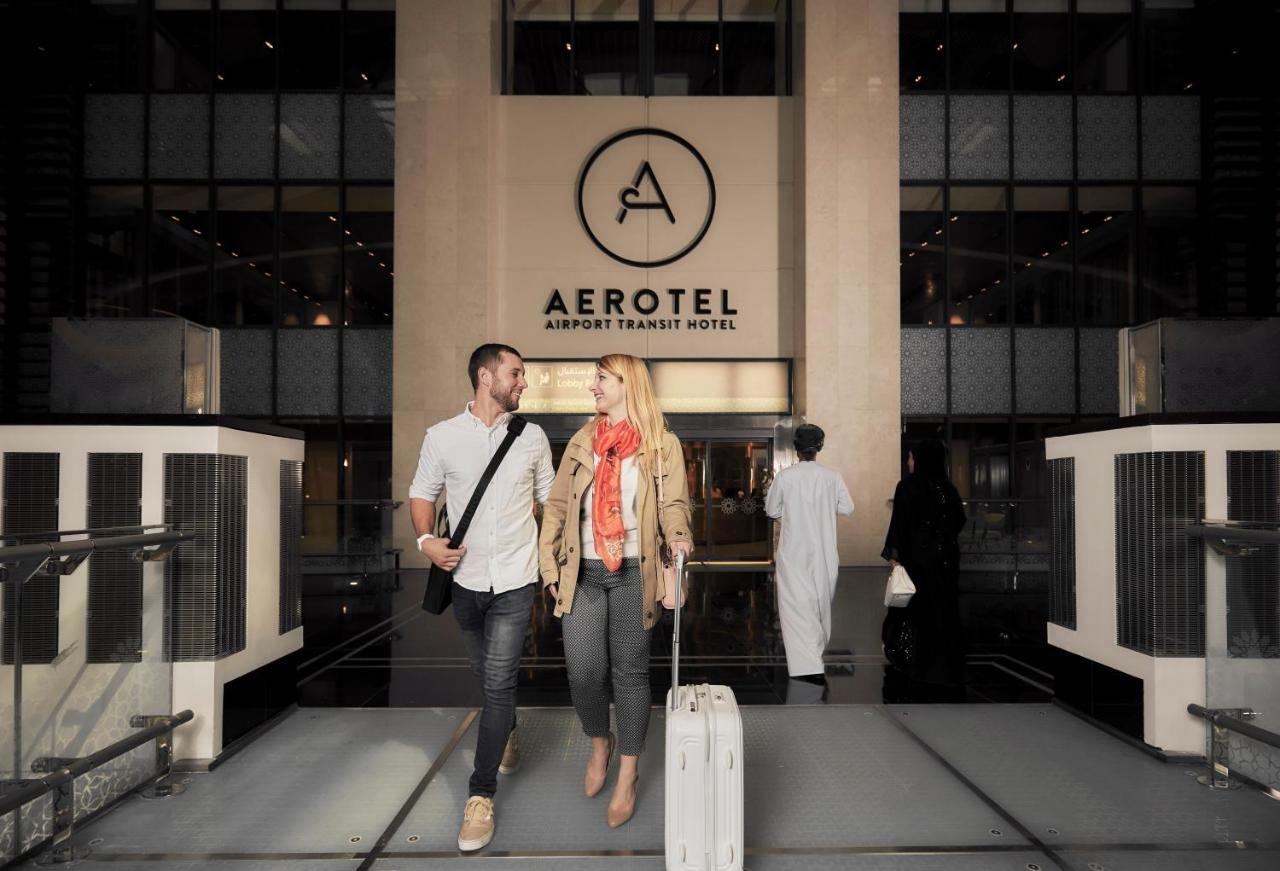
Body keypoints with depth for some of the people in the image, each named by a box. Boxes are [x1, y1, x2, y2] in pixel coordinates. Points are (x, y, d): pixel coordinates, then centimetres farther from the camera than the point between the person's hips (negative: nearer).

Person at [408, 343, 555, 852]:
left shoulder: (532, 437, -1)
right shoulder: (442, 436, -3)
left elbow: (551, 498, 9)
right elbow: (422, 493, 6)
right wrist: (425, 539, -12)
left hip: (514, 580, -1)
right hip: (466, 577, 1)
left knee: (497, 682, -7)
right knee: (489, 675, 19)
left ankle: (481, 794, 5)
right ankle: (508, 732, 49)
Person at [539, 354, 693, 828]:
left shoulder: (662, 445, 1)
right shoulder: (581, 442, 9)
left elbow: (672, 503, -3)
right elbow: (556, 506, 9)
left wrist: (678, 536, -26)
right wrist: (550, 567, 2)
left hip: (632, 575, -2)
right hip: (583, 574, 2)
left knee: (629, 673, 6)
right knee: (583, 673, 0)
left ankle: (626, 777, 22)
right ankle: (599, 745, 32)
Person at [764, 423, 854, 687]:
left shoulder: (785, 476, -10)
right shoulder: (832, 476, -5)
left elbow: (772, 510, -1)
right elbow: (847, 508, 1)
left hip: (793, 550, -3)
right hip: (824, 551, 3)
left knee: (797, 604, -5)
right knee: (821, 601, 19)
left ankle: (807, 665, -18)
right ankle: (816, 652, 37)